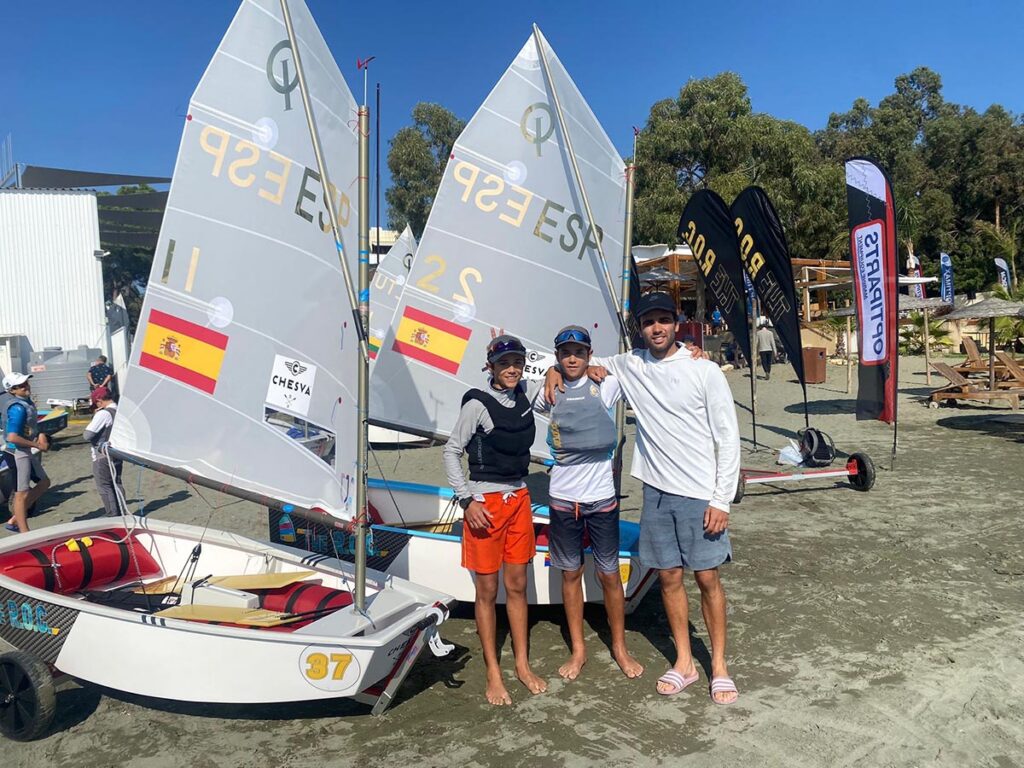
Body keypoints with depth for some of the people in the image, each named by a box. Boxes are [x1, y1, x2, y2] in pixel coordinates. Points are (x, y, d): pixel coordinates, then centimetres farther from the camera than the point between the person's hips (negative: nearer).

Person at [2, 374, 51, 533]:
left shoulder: (27, 401, 6)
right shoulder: (17, 408, -22)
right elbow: (12, 438, -28)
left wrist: (41, 436, 0)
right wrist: (38, 446, -18)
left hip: (28, 452, 10)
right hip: (18, 453, -10)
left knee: (44, 482, 19)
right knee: (22, 493, -1)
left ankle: (15, 519, 24)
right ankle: (24, 532, 8)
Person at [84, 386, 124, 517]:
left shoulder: (103, 414, -19)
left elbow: (87, 435, -21)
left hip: (102, 457, -7)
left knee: (105, 488, 1)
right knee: (116, 484, 16)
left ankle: (113, 516, 2)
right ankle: (121, 514, 22)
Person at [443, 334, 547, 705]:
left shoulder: (526, 395, 3)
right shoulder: (477, 404, -13)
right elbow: (451, 452, -9)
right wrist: (467, 500, -14)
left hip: (519, 499, 5)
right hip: (485, 502, -5)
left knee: (517, 586, 14)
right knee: (487, 590, 5)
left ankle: (522, 665, 27)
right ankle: (493, 674, 19)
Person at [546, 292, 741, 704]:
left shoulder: (705, 371, -8)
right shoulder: (629, 366, 3)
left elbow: (728, 439, -7)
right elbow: (584, 361, 22)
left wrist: (722, 500, -11)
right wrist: (555, 369, 1)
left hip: (700, 494, -3)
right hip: (656, 492, 4)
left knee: (707, 578, 5)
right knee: (669, 577, 12)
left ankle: (719, 665, 23)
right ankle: (684, 662, 28)